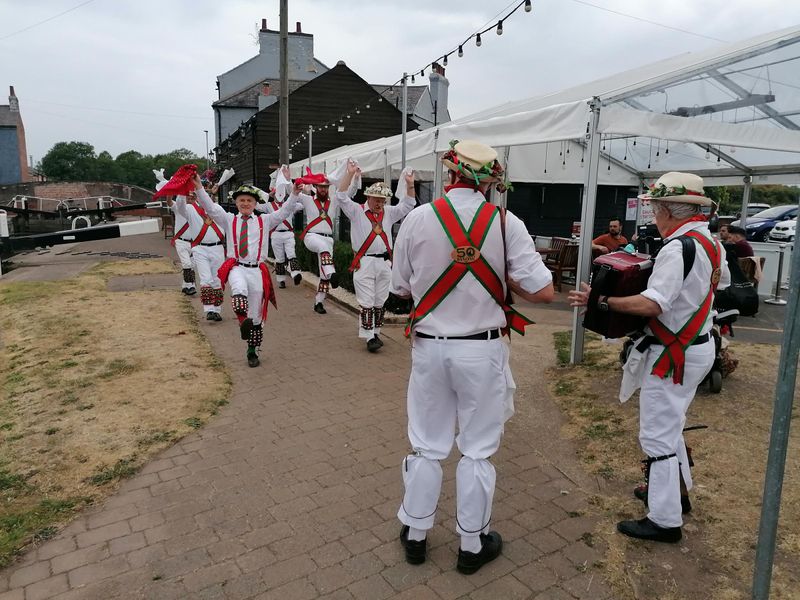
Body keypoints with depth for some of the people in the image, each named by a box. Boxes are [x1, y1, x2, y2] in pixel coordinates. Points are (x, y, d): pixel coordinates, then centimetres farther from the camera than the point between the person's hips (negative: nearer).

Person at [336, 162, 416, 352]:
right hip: (364, 263, -5)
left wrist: (410, 185, -4)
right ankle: (369, 337, 1)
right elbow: (341, 197, -11)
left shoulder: (389, 212, 13)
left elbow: (407, 205, 11)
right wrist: (350, 174, -18)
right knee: (366, 303, -3)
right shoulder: (357, 211, 0)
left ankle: (375, 333, 23)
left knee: (380, 302, 11)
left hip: (384, 262, 5)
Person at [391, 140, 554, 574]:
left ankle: (414, 535, 34)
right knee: (477, 451, 14)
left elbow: (401, 288, 4)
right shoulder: (506, 223, -10)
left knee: (427, 446, 17)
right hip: (482, 350, -1)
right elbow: (544, 291, -9)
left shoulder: (417, 219, -6)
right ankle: (472, 544, 31)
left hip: (429, 347, 2)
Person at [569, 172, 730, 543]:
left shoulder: (678, 248, -24)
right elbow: (721, 282, 25)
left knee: (658, 434, 0)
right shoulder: (711, 242, 7)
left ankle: (665, 520, 11)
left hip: (674, 354, -10)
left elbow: (651, 305, -31)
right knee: (669, 425, 25)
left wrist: (599, 301, -25)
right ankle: (677, 490, 41)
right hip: (698, 345, 10)